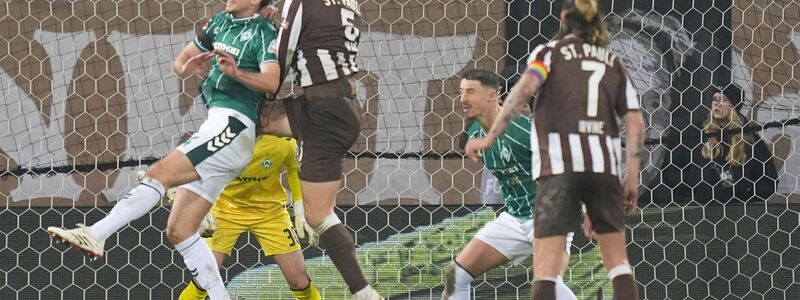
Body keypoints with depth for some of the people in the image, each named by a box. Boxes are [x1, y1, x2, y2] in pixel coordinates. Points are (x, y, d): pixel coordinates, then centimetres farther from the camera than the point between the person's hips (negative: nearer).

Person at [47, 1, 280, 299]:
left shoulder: (263, 33, -4)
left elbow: (271, 81, -20)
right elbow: (180, 61, 23)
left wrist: (236, 72, -37)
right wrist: (187, 67, -1)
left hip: (232, 125, -9)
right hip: (214, 124, 9)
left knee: (160, 173, -24)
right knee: (179, 230, 2)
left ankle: (96, 235, -32)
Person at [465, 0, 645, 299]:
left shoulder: (550, 52, 8)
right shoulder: (613, 62, 18)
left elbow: (525, 87, -12)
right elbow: (635, 122, 9)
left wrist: (490, 137, -14)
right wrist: (632, 177, 11)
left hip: (559, 163, -3)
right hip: (604, 162, 3)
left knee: (545, 264, -6)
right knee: (617, 259, 14)